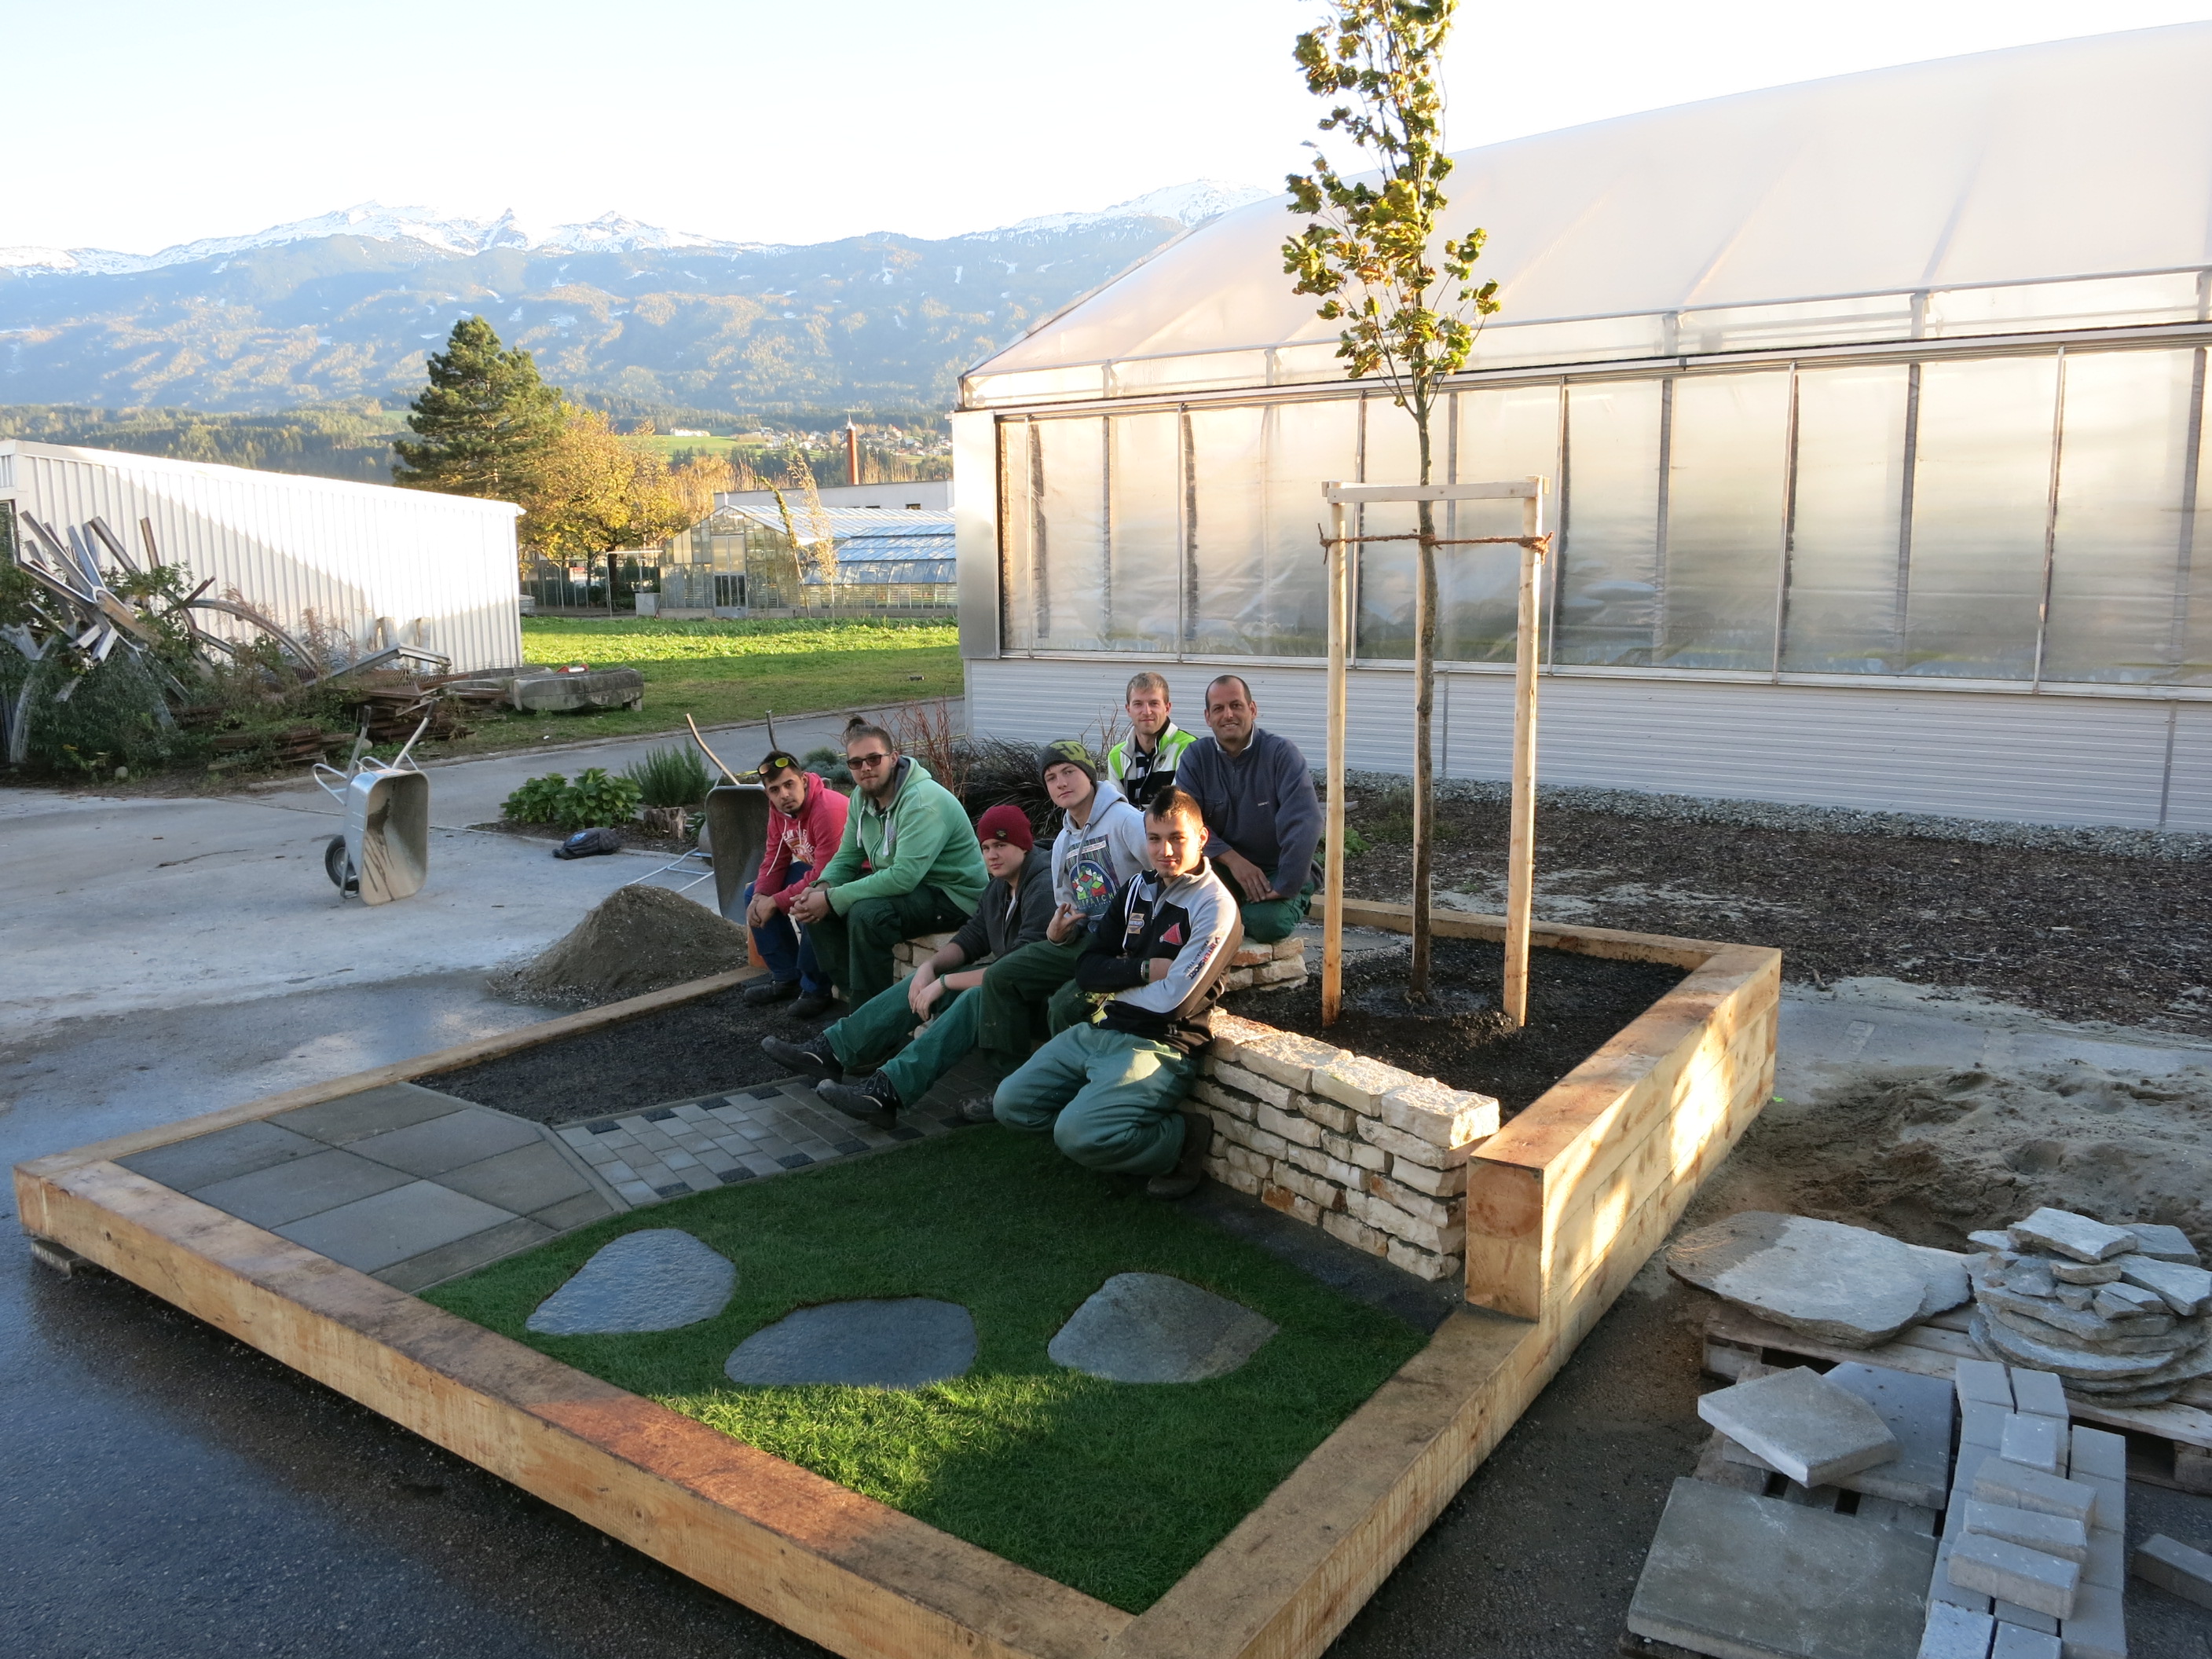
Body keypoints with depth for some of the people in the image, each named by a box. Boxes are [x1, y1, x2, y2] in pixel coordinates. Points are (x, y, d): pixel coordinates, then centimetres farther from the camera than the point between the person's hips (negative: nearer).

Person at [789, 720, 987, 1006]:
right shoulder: (862, 797, 4)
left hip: (952, 895, -9)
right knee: (815, 907, -4)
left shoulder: (922, 801, -25)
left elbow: (904, 877, -34)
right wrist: (821, 888, -16)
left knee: (865, 913, -33)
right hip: (903, 885, 9)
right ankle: (853, 993, 4)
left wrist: (832, 899, -30)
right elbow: (846, 858, 8)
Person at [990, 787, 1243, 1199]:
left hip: (1158, 1044, -8)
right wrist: (1144, 970, -10)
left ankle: (1183, 1138, -1)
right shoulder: (1138, 887, 12)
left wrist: (1114, 982, -3)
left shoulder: (1214, 906, -10)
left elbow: (1172, 1000, -18)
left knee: (1077, 1136, -25)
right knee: (1011, 1103, 1)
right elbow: (1087, 969, 7)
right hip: (1099, 1030, 8)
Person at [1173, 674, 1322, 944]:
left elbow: (1303, 824, -21)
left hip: (1278, 872, -2)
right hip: (1223, 869, 2)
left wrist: (1286, 887, -25)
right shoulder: (1196, 756, -1)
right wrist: (1233, 859, -23)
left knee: (1266, 923, -32)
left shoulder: (1282, 753, -11)